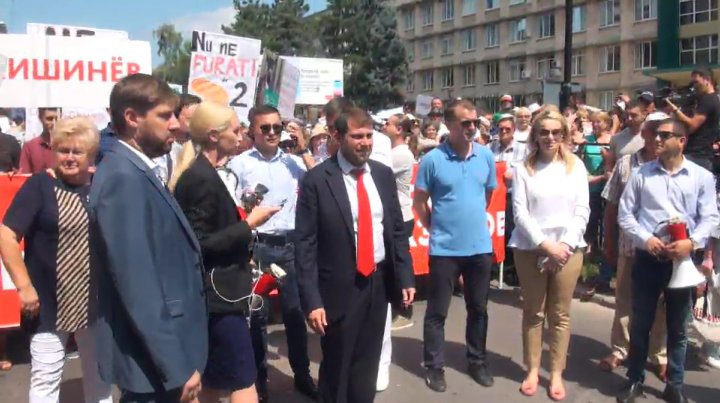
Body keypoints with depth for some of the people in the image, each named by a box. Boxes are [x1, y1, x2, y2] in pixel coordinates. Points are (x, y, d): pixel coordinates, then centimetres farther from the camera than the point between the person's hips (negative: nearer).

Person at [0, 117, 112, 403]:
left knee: (99, 373, 18)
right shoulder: (39, 185, -8)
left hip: (95, 301, 4)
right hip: (49, 301, -4)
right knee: (45, 379, 5)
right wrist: (25, 286, -17)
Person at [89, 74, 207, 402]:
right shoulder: (124, 177, -20)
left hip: (161, 354, 9)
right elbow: (137, 284, -25)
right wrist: (177, 368, -23)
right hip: (153, 361, -9)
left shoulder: (137, 173, 9)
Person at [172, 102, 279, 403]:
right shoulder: (202, 178, -18)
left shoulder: (200, 173, 11)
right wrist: (249, 224, -16)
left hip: (213, 293, 10)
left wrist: (242, 218, 9)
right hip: (218, 294, -10)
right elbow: (200, 245, -21)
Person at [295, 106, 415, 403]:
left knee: (367, 366, 18)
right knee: (336, 369, 12)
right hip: (340, 288, -4)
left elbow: (397, 229, 10)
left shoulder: (383, 174, 4)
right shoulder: (317, 180, -12)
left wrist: (406, 277, 4)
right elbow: (305, 245, -12)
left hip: (379, 282, 5)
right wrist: (312, 300, -16)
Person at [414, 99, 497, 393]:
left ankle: (477, 361, 32)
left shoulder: (486, 155, 0)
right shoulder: (432, 159, -11)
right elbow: (419, 202, -3)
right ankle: (434, 366, 20)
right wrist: (437, 227, 3)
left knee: (478, 308, 16)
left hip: (480, 245, 4)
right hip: (444, 247, -3)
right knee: (437, 311, 6)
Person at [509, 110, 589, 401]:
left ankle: (556, 373, 17)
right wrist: (545, 245, -13)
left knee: (560, 314, 7)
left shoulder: (576, 166, 5)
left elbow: (582, 210, 2)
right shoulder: (523, 169, 0)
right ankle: (533, 370, 19)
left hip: (568, 249, 1)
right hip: (530, 249, -1)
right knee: (533, 313, 8)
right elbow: (520, 212, -5)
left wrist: (565, 244, -10)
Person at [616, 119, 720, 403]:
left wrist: (692, 242, -18)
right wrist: (645, 238, -13)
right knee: (640, 324, 8)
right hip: (647, 257, 0)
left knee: (678, 328, 11)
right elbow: (625, 213, 2)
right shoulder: (642, 174, 3)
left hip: (682, 259, 0)